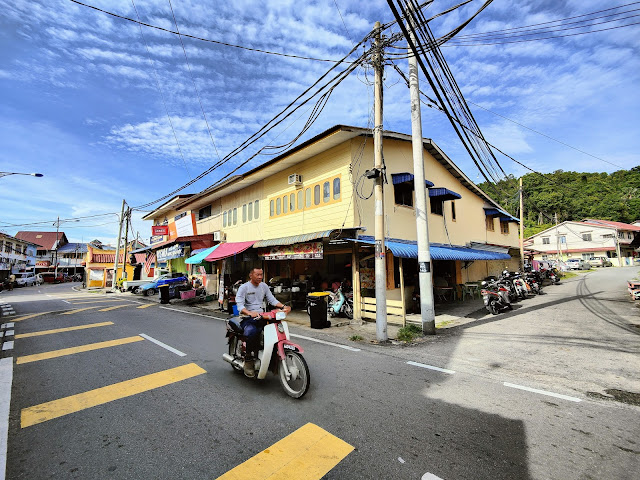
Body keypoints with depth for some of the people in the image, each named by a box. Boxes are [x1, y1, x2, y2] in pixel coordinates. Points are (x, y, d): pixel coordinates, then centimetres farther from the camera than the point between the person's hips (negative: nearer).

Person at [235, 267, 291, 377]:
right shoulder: (244, 287, -3)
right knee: (251, 332, -36)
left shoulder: (264, 286, 14)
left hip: (261, 316, 6)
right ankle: (248, 360, -16)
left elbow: (272, 300, 9)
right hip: (248, 318, -5)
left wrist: (283, 307, -10)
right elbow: (240, 305, -15)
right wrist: (250, 313, -35)